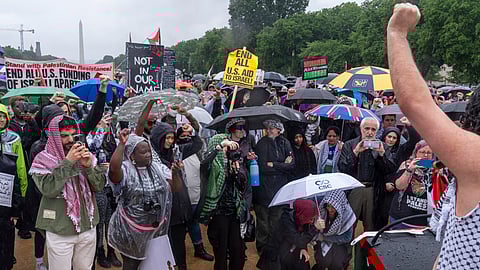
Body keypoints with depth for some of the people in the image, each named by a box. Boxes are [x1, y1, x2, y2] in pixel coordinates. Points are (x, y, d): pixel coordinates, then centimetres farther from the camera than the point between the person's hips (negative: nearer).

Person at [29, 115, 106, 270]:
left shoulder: (85, 155, 3)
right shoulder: (43, 160, -8)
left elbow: (100, 186, -2)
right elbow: (49, 190, -22)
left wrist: (88, 166, -18)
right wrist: (67, 162, -23)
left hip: (88, 227, 4)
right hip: (60, 232, -3)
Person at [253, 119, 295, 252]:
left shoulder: (284, 143, 4)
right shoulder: (262, 144, -8)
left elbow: (292, 164, -4)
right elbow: (263, 168, -16)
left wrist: (274, 165, -13)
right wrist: (283, 165, -8)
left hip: (280, 188, 3)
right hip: (264, 188, -3)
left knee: (277, 219, 10)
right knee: (263, 220, 7)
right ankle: (262, 246, 23)